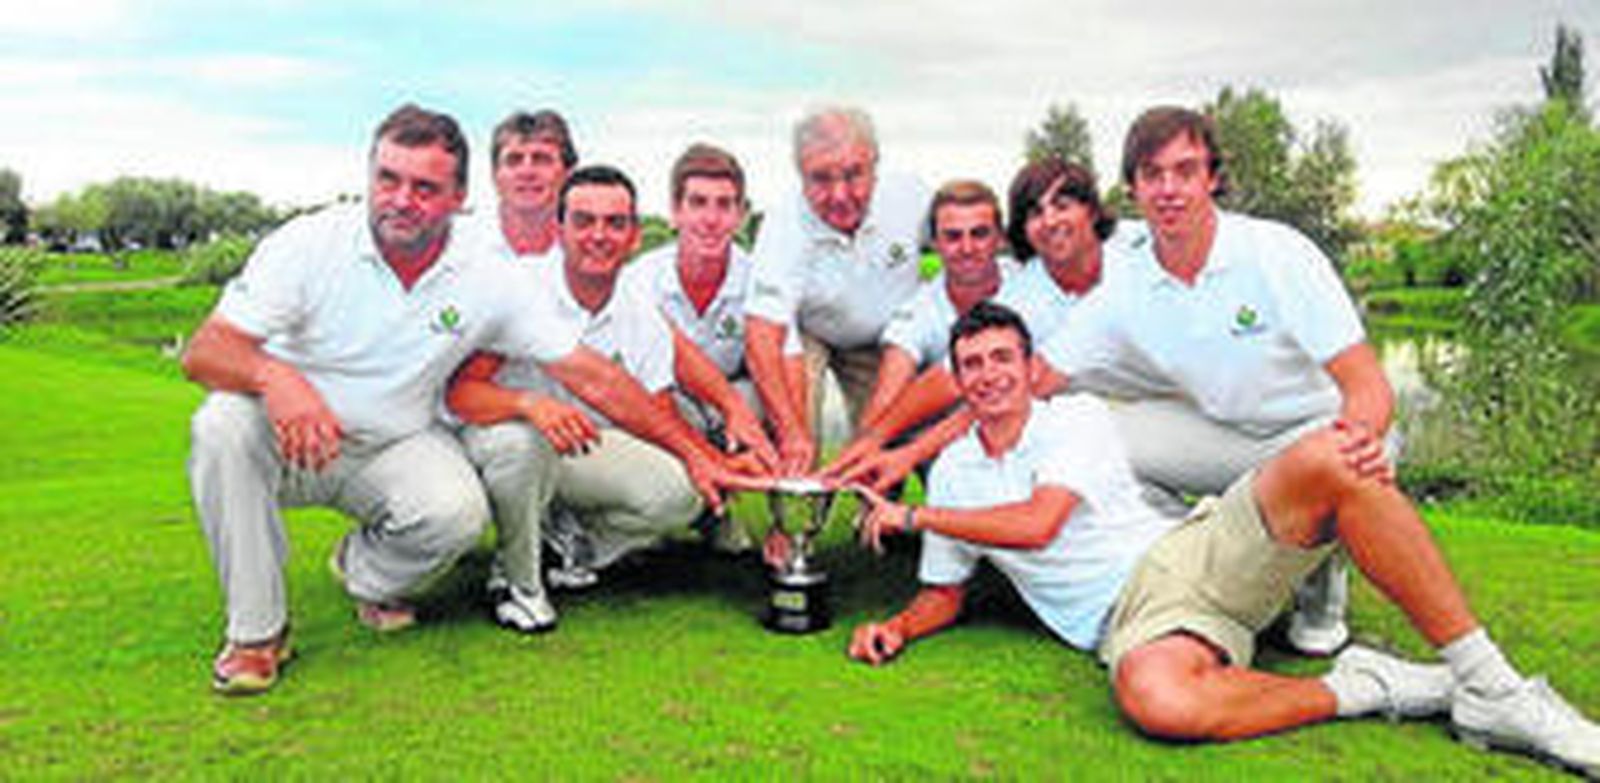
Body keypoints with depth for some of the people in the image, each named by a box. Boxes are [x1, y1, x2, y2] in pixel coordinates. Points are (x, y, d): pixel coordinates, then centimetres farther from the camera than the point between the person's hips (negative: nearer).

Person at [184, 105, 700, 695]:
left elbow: (592, 377, -8)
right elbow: (202, 353, -19)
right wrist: (274, 376, -43)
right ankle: (256, 630, -13)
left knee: (458, 512, -28)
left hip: (395, 446, 1)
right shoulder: (308, 244, -14)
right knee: (222, 426, -31)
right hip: (290, 439, 0)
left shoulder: (487, 284, -10)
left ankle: (367, 575, 10)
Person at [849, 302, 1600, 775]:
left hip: (1200, 553, 0)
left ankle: (1490, 688, -23)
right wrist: (897, 629, 0)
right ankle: (1363, 690, -16)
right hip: (1135, 619, 0)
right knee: (1152, 698, -40)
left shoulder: (1080, 416, 4)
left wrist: (913, 517, -1)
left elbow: (1035, 525, -11)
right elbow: (944, 592, 22)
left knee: (1324, 459, -30)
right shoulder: (951, 473, 15)